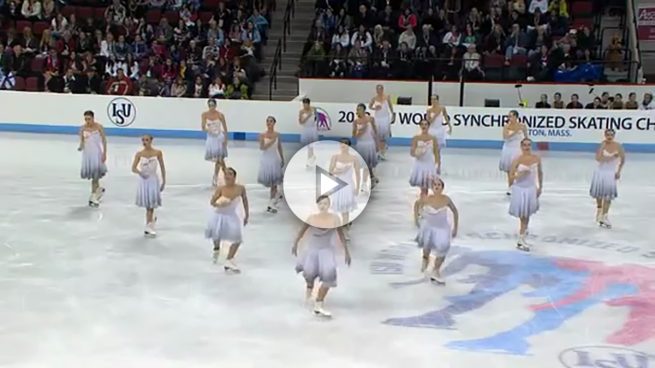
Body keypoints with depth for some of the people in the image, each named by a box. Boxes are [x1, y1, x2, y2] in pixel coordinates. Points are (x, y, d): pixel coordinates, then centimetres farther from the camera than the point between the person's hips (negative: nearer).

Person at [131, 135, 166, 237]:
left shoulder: (158, 152, -5)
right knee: (147, 204, 9)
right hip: (143, 180, 1)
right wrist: (140, 173, -28)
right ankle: (152, 219, 31)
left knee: (151, 204, -4)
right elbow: (133, 168, -6)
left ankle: (148, 227, 0)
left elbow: (162, 167, 2)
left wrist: (164, 181, 3)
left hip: (153, 180, -1)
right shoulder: (139, 154, -4)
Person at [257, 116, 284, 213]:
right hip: (266, 159, 0)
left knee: (274, 181, -2)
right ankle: (278, 193, 37)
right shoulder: (262, 135, -6)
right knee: (268, 181, 9)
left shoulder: (277, 134, -1)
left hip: (275, 159, 0)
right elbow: (261, 147, -17)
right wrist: (271, 142, -27)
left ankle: (271, 203, 5)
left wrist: (282, 159, 15)